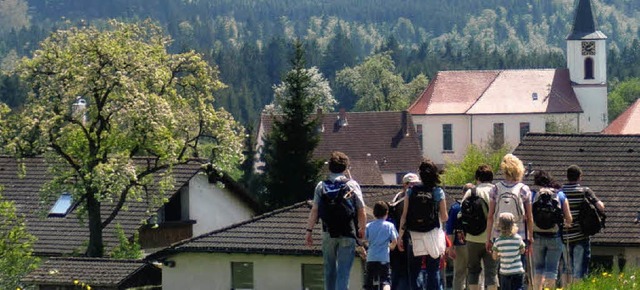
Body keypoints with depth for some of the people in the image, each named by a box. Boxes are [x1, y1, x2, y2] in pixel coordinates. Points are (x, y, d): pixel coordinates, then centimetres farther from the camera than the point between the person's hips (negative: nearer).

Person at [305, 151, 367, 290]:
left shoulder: (321, 185, 3)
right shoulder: (352, 185, 0)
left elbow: (314, 210, -4)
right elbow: (362, 212, -1)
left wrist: (309, 231, 1)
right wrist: (362, 229, 14)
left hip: (328, 233, 2)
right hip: (348, 234, -2)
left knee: (329, 269, 14)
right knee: (343, 271, -3)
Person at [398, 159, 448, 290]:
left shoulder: (411, 191, 0)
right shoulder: (438, 192, -3)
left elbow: (404, 216, -1)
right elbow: (444, 218, 0)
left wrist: (399, 237, 5)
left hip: (414, 236, 1)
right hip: (433, 235, -1)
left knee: (413, 272, 7)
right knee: (433, 272, 3)